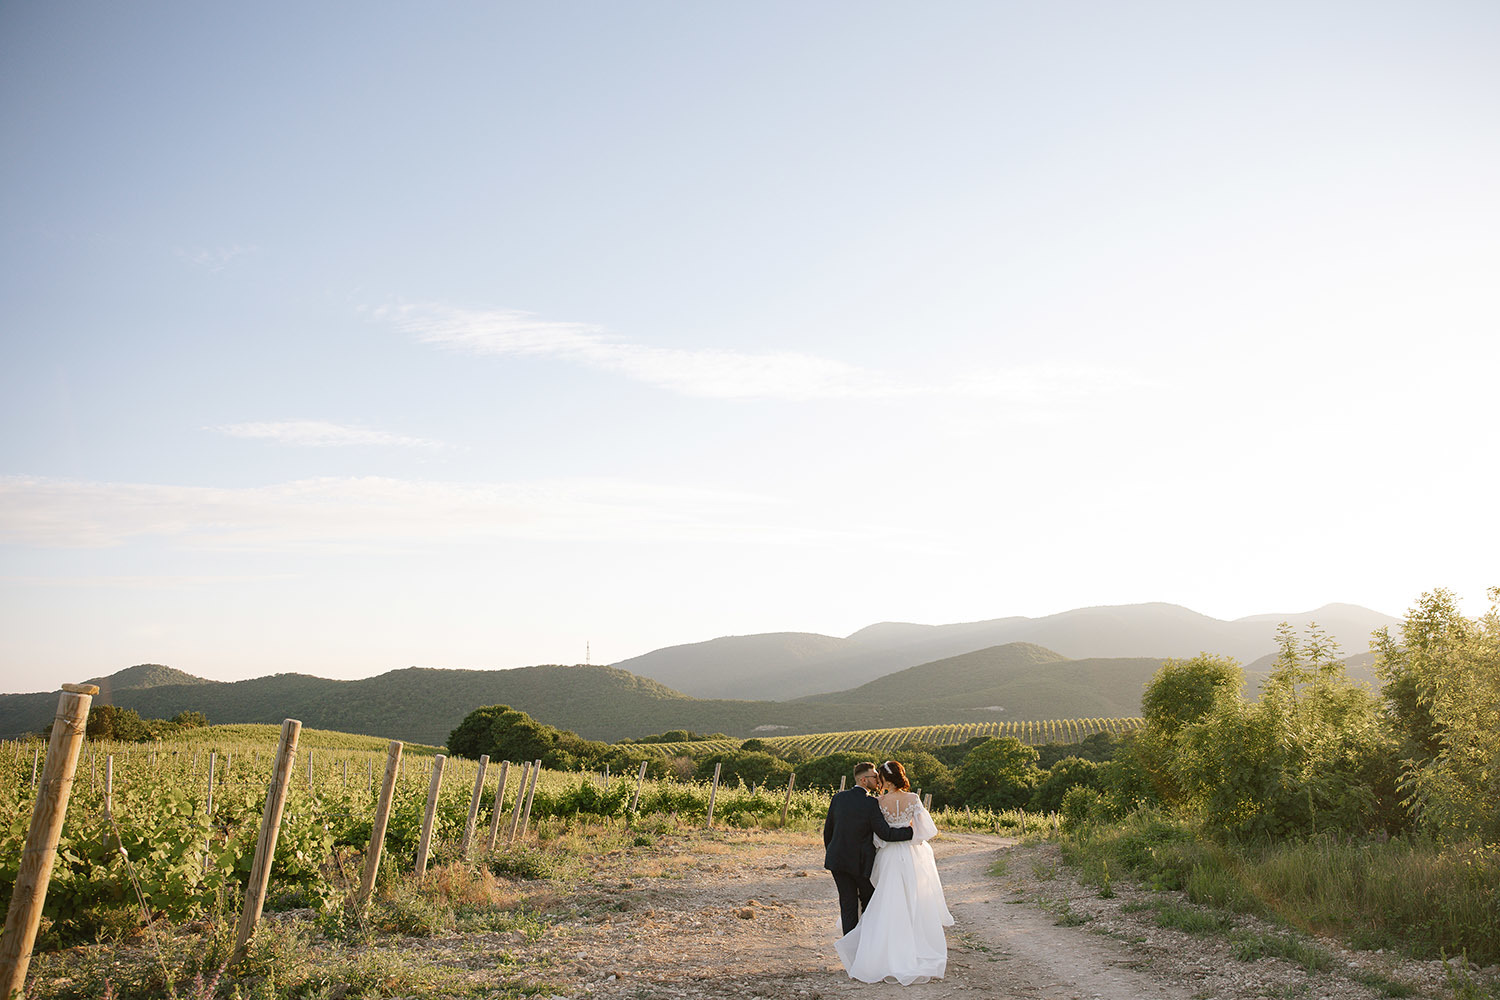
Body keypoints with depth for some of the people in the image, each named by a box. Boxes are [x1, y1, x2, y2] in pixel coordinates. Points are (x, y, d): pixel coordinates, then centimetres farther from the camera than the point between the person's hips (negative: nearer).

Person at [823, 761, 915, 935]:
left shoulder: (839, 798, 1)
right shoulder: (870, 803, -15)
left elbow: (828, 829, 8)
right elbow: (885, 833, -18)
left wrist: (830, 853, 20)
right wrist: (911, 832, -9)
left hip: (837, 859, 4)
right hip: (861, 862, -4)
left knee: (848, 903, 9)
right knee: (868, 898, 18)